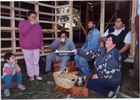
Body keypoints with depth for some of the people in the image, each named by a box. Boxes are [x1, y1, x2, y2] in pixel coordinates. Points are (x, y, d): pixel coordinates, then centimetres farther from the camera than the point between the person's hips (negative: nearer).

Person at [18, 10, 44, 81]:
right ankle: (31, 76, 17)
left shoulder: (37, 25, 10)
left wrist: (41, 45, 11)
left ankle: (37, 75, 21)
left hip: (36, 47, 3)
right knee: (29, 62, 4)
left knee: (36, 61, 9)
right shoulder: (23, 23, 0)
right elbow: (22, 31, -19)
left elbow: (41, 36, 12)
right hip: (27, 47, -3)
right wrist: (30, 24, -17)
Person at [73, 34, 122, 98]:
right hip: (103, 77, 9)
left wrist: (98, 75, -18)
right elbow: (91, 53, -5)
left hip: (112, 80, -9)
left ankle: (110, 93, -4)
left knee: (90, 83, -14)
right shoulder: (102, 50, 3)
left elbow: (111, 71, -25)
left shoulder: (114, 54, -21)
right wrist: (78, 51, -15)